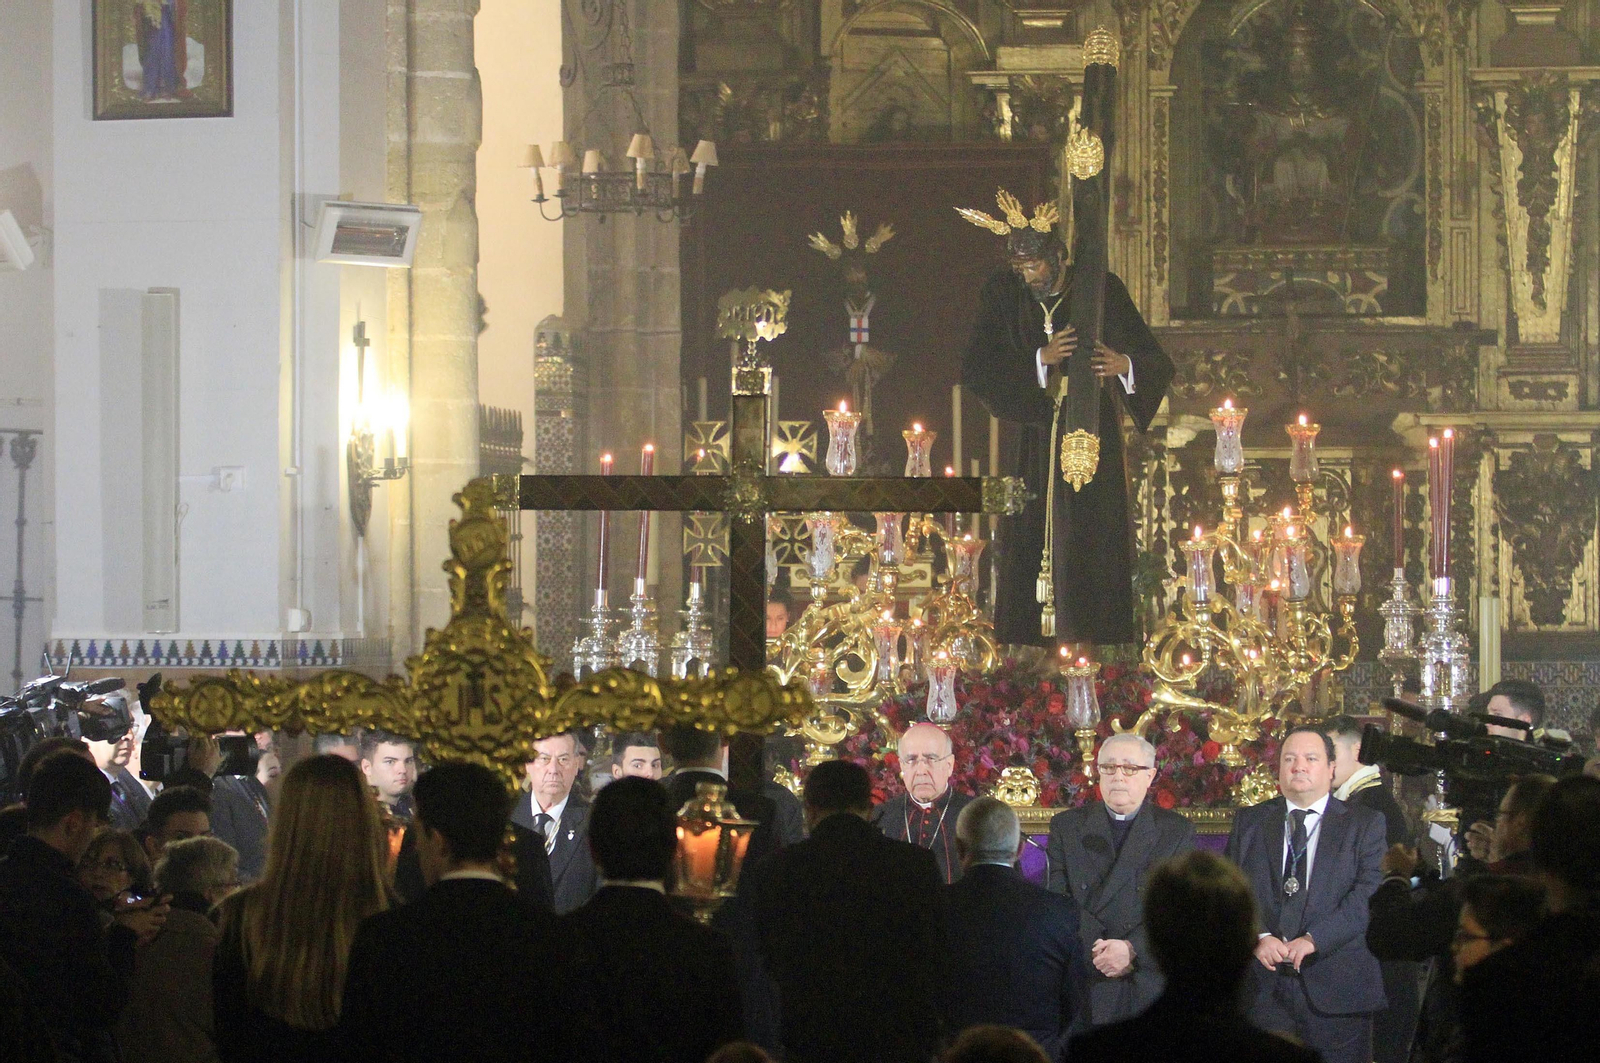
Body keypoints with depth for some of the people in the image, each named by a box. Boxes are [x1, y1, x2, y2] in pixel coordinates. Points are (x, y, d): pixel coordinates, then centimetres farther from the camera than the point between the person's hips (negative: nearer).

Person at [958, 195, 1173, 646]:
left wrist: (1124, 365, -25)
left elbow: (1158, 365, -1)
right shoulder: (1002, 295, 3)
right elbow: (975, 370, -6)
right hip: (1029, 443, 1)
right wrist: (1040, 359, -19)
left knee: (1095, 551, -5)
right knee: (1024, 551, -3)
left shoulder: (1103, 292, -1)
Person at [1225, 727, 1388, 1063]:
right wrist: (1258, 937, -12)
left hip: (1337, 988, -2)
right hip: (1265, 989, 2)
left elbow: (1371, 893, -7)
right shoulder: (1249, 821, 15)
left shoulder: (1365, 824, 6)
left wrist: (1314, 939, -18)